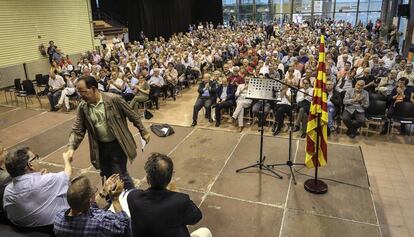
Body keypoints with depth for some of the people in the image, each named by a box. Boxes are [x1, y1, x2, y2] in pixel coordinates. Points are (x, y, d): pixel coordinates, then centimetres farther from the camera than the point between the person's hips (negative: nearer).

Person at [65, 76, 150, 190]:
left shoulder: (113, 99, -19)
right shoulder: (82, 107, -6)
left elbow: (132, 116, -9)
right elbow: (77, 130, -2)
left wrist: (143, 132, -1)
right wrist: (71, 147, -18)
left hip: (117, 144, -5)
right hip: (100, 146, 5)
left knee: (120, 176, 0)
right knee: (108, 176, 19)